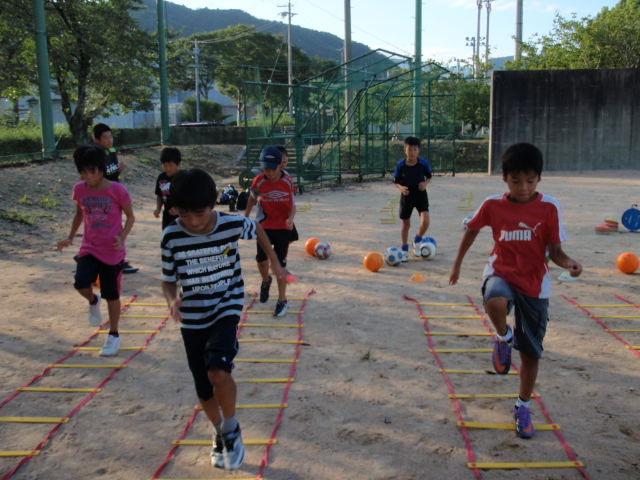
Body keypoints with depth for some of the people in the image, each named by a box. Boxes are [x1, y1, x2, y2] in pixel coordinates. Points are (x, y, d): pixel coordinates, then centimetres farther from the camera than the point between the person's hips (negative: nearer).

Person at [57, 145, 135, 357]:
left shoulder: (117, 190, -15)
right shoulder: (79, 189, -3)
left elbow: (130, 216, -4)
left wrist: (122, 237, -20)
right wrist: (70, 237, 3)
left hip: (113, 251, -3)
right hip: (89, 247, 3)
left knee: (111, 295, 5)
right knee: (81, 283, -22)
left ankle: (114, 335, 26)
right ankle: (93, 301, 15)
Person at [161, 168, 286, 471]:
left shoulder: (233, 224, -16)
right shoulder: (171, 236, -14)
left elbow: (257, 229, 8)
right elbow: (168, 281, -3)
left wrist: (274, 262, 12)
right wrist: (173, 300, -24)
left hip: (227, 308, -2)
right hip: (192, 319, 2)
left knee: (218, 371, -26)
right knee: (204, 391, 11)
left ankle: (231, 430, 4)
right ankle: (220, 434, 42)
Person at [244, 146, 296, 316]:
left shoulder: (287, 182, -10)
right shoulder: (259, 181, -10)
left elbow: (292, 206, -5)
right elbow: (252, 198, 9)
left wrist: (290, 219, -25)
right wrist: (246, 216, 18)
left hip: (283, 227, 0)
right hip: (263, 227, 1)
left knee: (280, 264, 2)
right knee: (261, 258, -11)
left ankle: (282, 301, 15)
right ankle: (266, 281, 25)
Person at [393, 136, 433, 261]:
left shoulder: (424, 163, -9)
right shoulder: (401, 165, -10)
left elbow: (429, 177, 6)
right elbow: (396, 181, 0)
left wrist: (425, 183, -15)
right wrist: (401, 188, -20)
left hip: (421, 195, 0)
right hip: (406, 196, 0)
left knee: (425, 222, -15)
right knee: (406, 224, 8)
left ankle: (417, 240, 17)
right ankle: (405, 250, 24)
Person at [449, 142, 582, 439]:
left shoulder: (549, 208, -9)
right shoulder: (493, 205, -6)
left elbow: (555, 251, -6)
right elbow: (472, 230, 11)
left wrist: (569, 264, -28)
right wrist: (457, 264, 16)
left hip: (535, 284, 1)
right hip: (501, 273, -1)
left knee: (531, 352, 8)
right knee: (495, 302, -39)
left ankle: (523, 407, 32)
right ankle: (504, 338, -5)